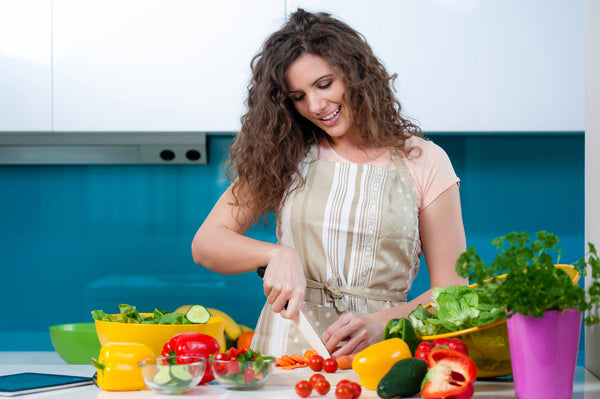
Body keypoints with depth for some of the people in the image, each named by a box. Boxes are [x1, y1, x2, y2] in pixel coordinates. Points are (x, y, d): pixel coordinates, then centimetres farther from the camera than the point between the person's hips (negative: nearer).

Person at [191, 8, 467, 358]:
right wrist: (277, 255, -11)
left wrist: (381, 323, -13)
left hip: (377, 357, -1)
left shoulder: (423, 162, 6)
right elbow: (206, 244, 7)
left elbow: (452, 289, 4)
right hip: (285, 350, 1)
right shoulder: (284, 156, 12)